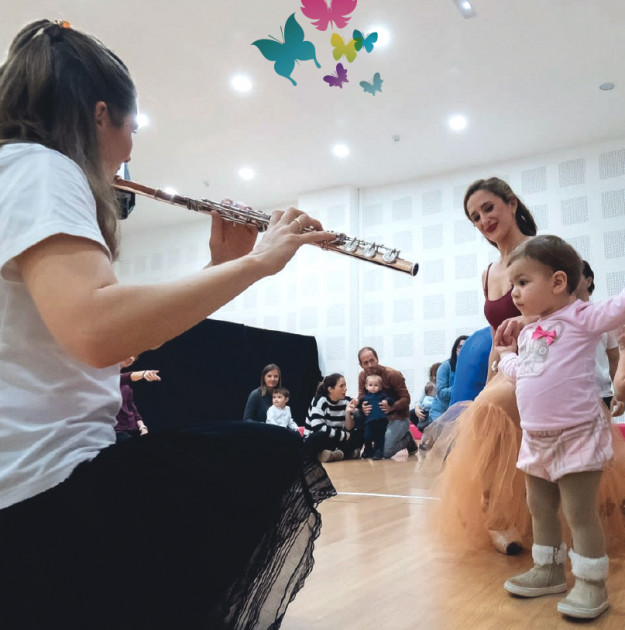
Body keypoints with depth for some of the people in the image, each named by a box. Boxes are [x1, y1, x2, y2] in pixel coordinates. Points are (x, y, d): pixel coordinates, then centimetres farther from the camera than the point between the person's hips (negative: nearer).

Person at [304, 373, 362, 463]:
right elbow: (318, 427, -29)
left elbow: (349, 429, -6)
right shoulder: (320, 401, -17)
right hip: (314, 440, -5)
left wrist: (348, 412, -23)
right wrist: (344, 435, -24)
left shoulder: (346, 401, -3)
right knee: (320, 436, -38)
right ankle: (345, 452, -17)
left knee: (359, 434, -16)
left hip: (336, 441, 5)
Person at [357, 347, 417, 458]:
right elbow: (361, 398, -3)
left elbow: (406, 399, -17)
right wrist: (363, 408, -28)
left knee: (384, 452, -20)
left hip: (398, 418, -6)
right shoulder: (362, 375, -2)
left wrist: (392, 406, -37)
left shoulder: (393, 374, -17)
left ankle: (407, 439, 12)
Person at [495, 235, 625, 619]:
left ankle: (592, 584, 16)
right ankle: (549, 570, 33)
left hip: (576, 434, -8)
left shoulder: (581, 317, -10)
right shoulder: (528, 333, 14)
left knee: (580, 513, 0)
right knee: (540, 508, 18)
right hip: (536, 438, 9)